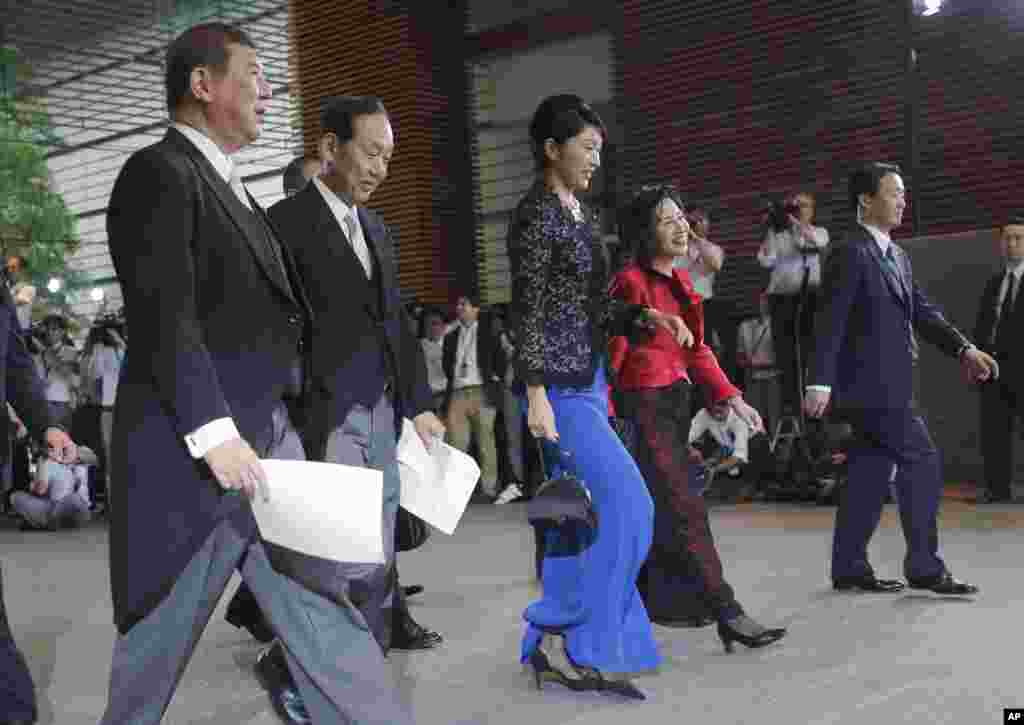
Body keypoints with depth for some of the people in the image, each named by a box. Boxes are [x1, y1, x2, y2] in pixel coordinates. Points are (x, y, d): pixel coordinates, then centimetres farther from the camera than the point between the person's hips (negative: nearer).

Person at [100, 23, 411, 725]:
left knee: (325, 609, 4)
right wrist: (214, 432, -24)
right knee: (160, 638, 6)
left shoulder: (232, 188, 20)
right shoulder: (159, 172, -9)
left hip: (269, 441, 8)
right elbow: (162, 315, -19)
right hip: (193, 451, -8)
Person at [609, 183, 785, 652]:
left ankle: (656, 601, 27)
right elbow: (610, 358, -15)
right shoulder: (632, 284, -14)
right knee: (687, 509, -9)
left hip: (676, 400, 9)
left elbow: (695, 349, 17)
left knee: (662, 509, 15)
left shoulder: (680, 281, 11)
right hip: (643, 406, -9)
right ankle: (727, 614, -8)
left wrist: (731, 398, 10)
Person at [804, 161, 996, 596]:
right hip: (872, 383, -9)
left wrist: (964, 349, 4)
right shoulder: (850, 254, -12)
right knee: (922, 463, -8)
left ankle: (849, 569, 15)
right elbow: (831, 322, -17)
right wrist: (820, 383, -22)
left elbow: (922, 311, 16)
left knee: (870, 474, 10)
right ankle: (924, 567, 0)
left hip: (888, 384, 9)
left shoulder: (896, 256, 17)